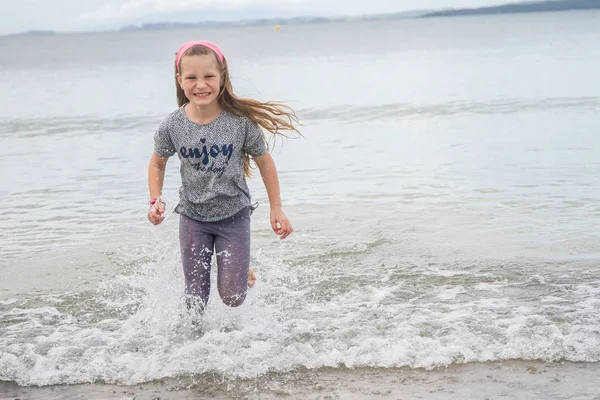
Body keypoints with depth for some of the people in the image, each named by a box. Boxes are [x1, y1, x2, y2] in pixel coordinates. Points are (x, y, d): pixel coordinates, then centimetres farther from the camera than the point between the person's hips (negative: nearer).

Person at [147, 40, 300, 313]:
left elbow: (264, 162, -4)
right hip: (193, 216, 1)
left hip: (233, 214, -1)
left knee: (232, 296, -2)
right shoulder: (172, 126, -14)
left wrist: (276, 208, -1)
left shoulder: (241, 121, -19)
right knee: (196, 297, 5)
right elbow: (158, 163, 5)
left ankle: (242, 271, 33)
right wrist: (156, 201, -9)